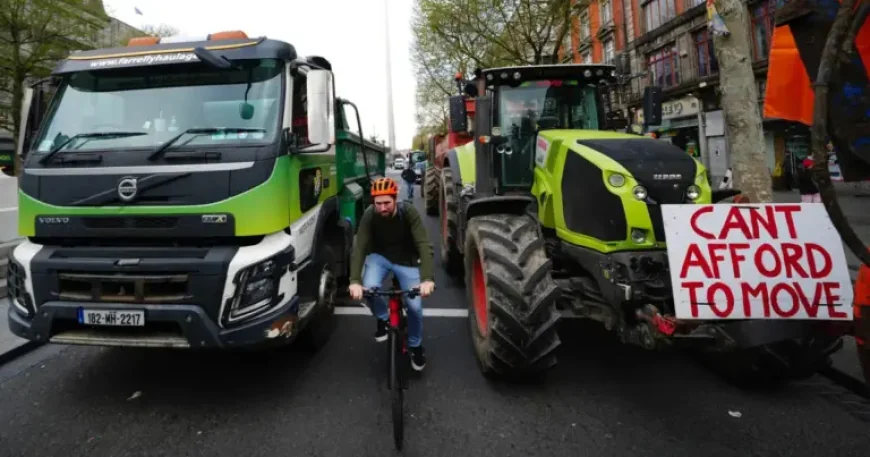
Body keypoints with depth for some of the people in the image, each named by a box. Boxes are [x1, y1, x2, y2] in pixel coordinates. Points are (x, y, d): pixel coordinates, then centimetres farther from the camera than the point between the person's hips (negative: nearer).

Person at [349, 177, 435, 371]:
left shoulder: (409, 213, -27)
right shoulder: (369, 215, -23)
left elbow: (424, 245, -34)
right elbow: (359, 248, -28)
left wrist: (427, 278, -49)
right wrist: (355, 281, -43)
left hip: (406, 260, -1)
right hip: (380, 257, 1)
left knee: (415, 306, -9)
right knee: (369, 288, -28)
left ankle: (416, 346, 20)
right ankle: (383, 319, 5)